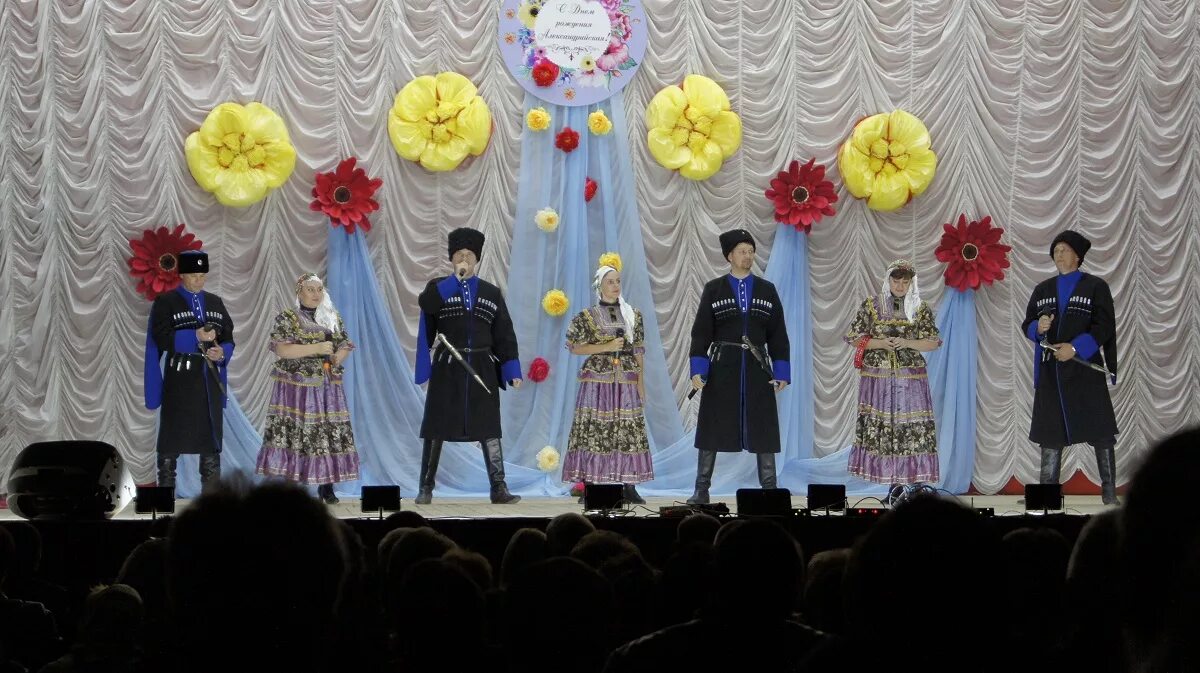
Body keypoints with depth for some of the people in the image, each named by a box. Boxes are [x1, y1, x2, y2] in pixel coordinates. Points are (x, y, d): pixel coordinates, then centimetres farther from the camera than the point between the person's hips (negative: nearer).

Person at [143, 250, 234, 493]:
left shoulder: (215, 303, 13)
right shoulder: (165, 303, -1)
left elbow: (228, 338, 12)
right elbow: (161, 338, -12)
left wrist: (222, 352, -11)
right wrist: (196, 337, -19)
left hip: (209, 379, 4)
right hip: (178, 379, -4)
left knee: (210, 437, 4)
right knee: (172, 437, -1)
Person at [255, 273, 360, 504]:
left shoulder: (334, 319, 16)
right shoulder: (286, 319, 1)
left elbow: (346, 345, 18)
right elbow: (282, 349, -11)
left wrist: (337, 357, -6)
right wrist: (317, 348, -17)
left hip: (327, 387, 4)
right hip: (297, 386, -4)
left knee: (330, 432, -2)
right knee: (295, 431, -10)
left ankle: (326, 486, 4)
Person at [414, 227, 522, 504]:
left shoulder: (491, 293, 9)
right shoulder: (439, 287, 4)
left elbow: (504, 335, 7)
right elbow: (425, 304, -21)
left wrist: (513, 370, 0)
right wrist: (456, 278, -17)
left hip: (482, 369, 1)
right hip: (447, 368, -1)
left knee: (488, 429, -1)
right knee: (437, 428, 2)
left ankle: (499, 489, 0)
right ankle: (425, 488, 9)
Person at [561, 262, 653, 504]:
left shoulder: (633, 315, 11)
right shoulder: (588, 316, 2)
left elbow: (638, 351, 12)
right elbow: (576, 348, -2)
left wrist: (641, 382, 6)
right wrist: (607, 347, -12)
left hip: (627, 381, 3)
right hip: (598, 381, -3)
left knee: (629, 430, -1)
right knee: (594, 429, -7)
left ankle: (629, 486, 1)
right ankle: (590, 485, -5)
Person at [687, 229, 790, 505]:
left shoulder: (767, 290, 7)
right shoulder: (713, 289, 2)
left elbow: (778, 334, 7)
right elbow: (701, 332, 0)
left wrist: (781, 372, 1)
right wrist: (698, 370, -9)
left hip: (757, 368, 1)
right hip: (722, 369, -1)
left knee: (763, 430, 2)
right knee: (712, 429, 1)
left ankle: (769, 489, 7)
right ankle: (702, 490, 6)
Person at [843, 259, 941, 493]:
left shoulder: (920, 308, 8)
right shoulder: (871, 305, 6)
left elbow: (933, 342, 6)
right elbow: (854, 338, 5)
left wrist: (907, 343, -10)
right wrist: (880, 343, -10)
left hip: (911, 377, 0)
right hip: (878, 376, 0)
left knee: (913, 427, -8)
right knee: (879, 425, -7)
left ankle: (913, 479, -7)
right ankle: (895, 483, -3)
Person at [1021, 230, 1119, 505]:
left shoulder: (1095, 287, 1)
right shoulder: (1043, 290, 14)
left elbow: (1104, 326, -6)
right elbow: (1027, 324, 14)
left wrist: (1075, 348, -17)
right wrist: (1038, 327, -10)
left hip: (1085, 367, -4)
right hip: (1050, 371, 4)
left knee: (1100, 431, -6)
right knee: (1050, 431, 3)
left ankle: (1109, 493, -2)